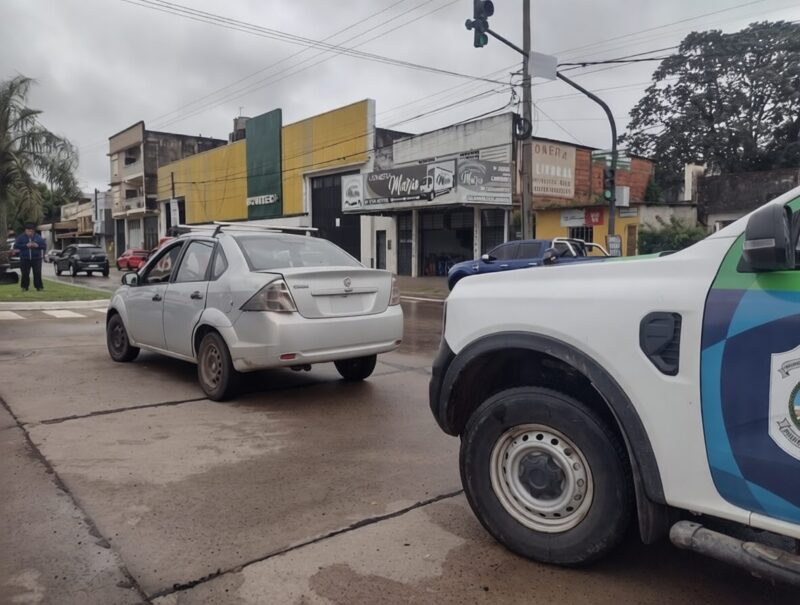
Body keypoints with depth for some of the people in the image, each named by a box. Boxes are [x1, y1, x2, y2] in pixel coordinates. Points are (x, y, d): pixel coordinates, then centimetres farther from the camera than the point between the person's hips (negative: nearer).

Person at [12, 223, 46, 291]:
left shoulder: (38, 237, 4)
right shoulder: (21, 237, 3)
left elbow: (45, 246, 2)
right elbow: (16, 246, -5)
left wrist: (38, 245, -17)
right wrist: (26, 245, -17)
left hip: (36, 259, 0)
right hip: (25, 259, 0)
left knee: (37, 273, -3)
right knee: (25, 274, 1)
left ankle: (39, 287, 2)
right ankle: (24, 287, 12)